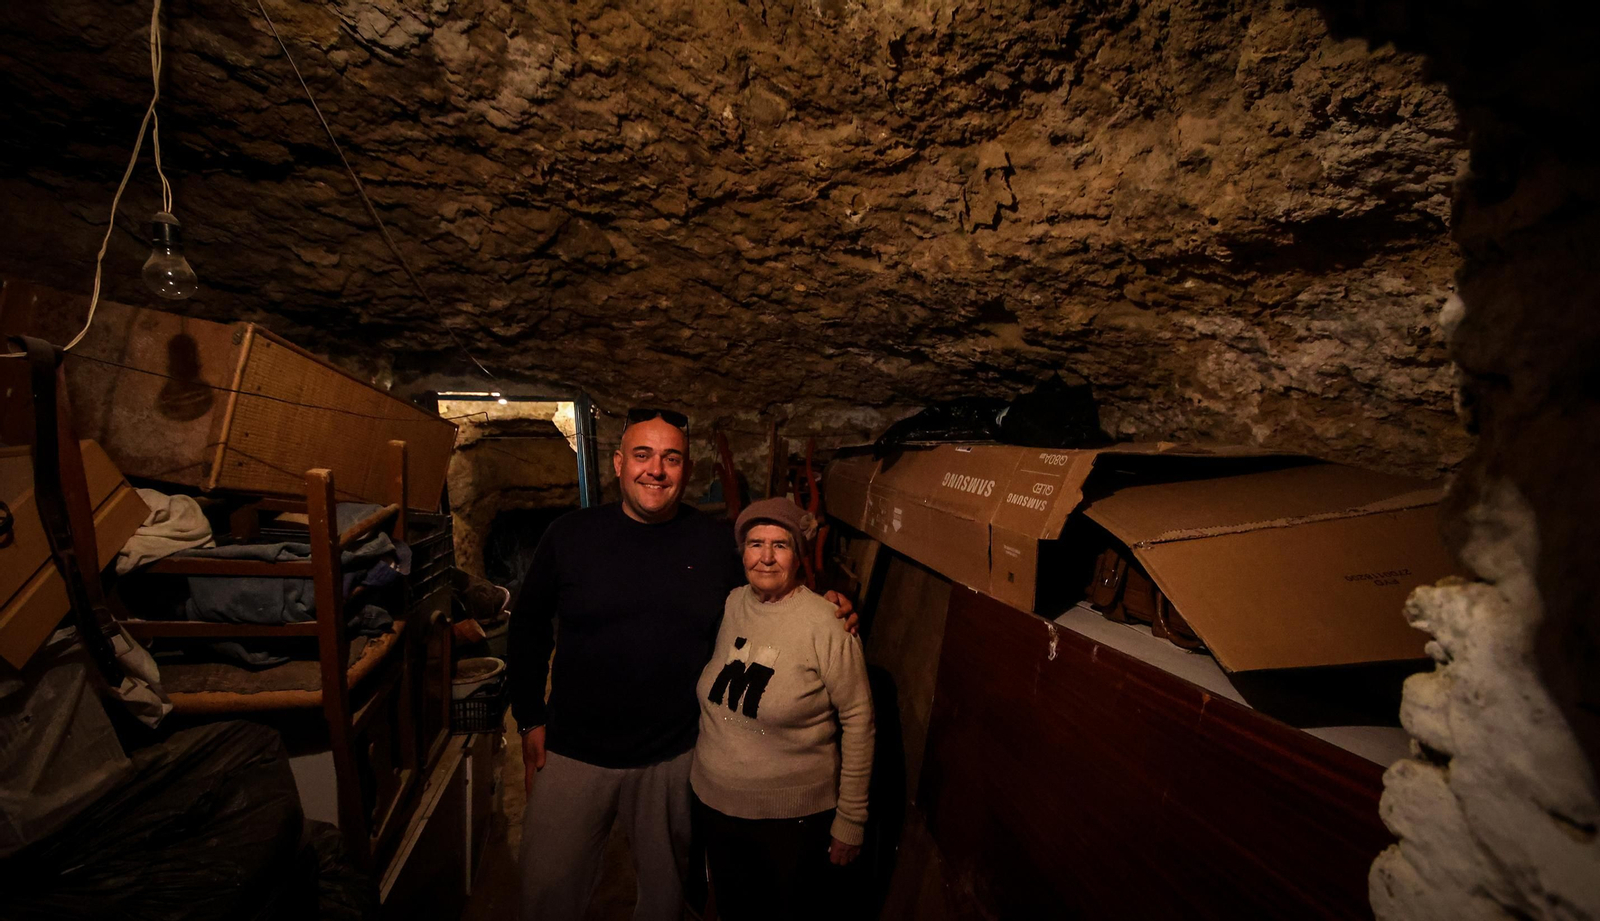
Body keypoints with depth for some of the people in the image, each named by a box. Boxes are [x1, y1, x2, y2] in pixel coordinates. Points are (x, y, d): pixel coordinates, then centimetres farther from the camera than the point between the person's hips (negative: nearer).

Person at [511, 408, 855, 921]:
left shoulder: (719, 543, -7)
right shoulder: (569, 536, -7)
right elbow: (529, 628, 4)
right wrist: (530, 718, 3)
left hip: (674, 757, 1)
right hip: (574, 754, 0)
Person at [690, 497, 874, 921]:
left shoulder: (828, 625, -22)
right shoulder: (729, 605, -6)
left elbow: (857, 721, -16)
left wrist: (850, 820, -12)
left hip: (793, 817, -5)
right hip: (714, 803, 5)